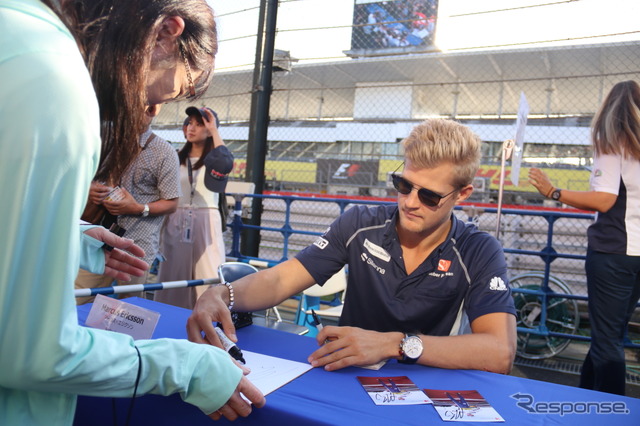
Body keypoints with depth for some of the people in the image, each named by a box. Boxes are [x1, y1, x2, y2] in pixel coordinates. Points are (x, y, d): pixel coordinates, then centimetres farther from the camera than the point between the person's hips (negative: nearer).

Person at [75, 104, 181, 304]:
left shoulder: (165, 152, -3)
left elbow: (171, 204, -4)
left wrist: (139, 209, -18)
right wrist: (88, 190, -1)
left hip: (137, 247, -4)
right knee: (76, 306, 6)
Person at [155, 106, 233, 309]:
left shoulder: (213, 159, 2)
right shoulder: (178, 157, 12)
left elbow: (226, 164, -25)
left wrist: (214, 131, -14)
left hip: (205, 222, -4)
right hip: (176, 222, 4)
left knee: (208, 276, -6)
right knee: (174, 276, 8)